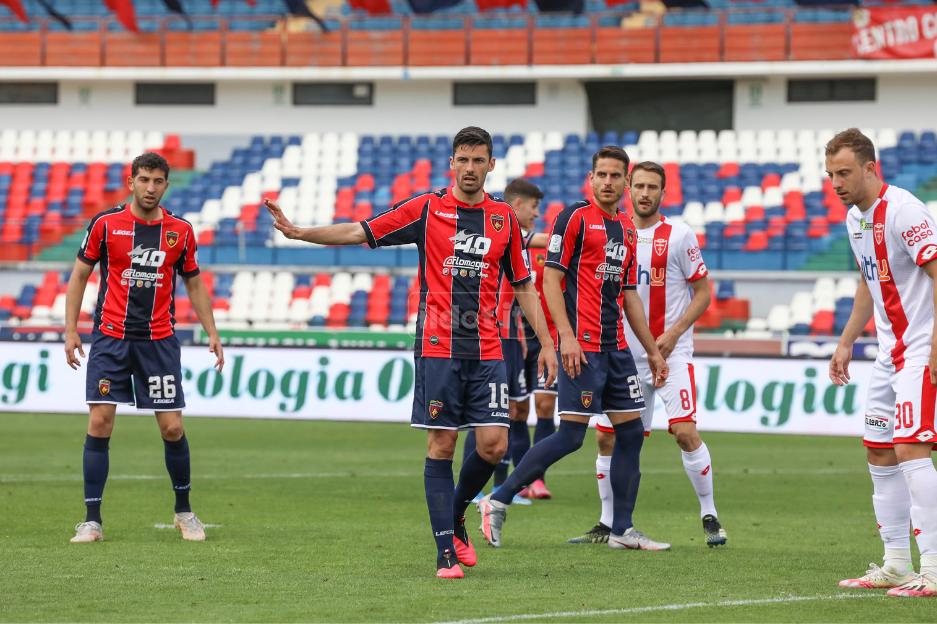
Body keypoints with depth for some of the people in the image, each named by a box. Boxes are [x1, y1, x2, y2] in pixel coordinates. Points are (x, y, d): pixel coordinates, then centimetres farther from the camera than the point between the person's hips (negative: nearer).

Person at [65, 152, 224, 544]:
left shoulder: (180, 231, 3)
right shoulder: (105, 224, -3)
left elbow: (194, 284, 14)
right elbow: (79, 275, 5)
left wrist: (212, 333, 7)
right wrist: (71, 330, -1)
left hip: (159, 341, 1)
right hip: (110, 338, -1)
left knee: (173, 427, -1)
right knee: (99, 423, -9)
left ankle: (184, 511, 19)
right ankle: (92, 520, -4)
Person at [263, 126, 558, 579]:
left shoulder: (505, 219, 9)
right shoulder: (426, 208, 1)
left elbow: (523, 286, 16)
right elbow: (359, 233, 1)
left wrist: (546, 344, 11)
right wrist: (297, 232, -9)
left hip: (486, 351, 2)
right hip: (438, 349, -2)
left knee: (494, 444, -7)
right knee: (441, 446, -4)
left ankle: (456, 516, 21)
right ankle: (446, 553, 1)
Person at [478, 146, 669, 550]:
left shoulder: (627, 229, 16)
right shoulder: (575, 218, -6)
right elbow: (551, 277, -10)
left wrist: (652, 351, 20)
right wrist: (566, 336, -20)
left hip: (616, 348, 8)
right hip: (582, 347, -8)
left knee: (631, 432, 5)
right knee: (571, 436, -11)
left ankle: (622, 531, 11)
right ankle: (498, 502, -3)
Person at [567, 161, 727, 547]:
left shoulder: (679, 236, -4)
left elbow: (703, 293, -2)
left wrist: (673, 333, -14)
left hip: (671, 353, -5)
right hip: (624, 354, 5)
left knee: (685, 431, -17)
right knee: (606, 437, 2)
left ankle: (710, 517, -3)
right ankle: (608, 524, 14)